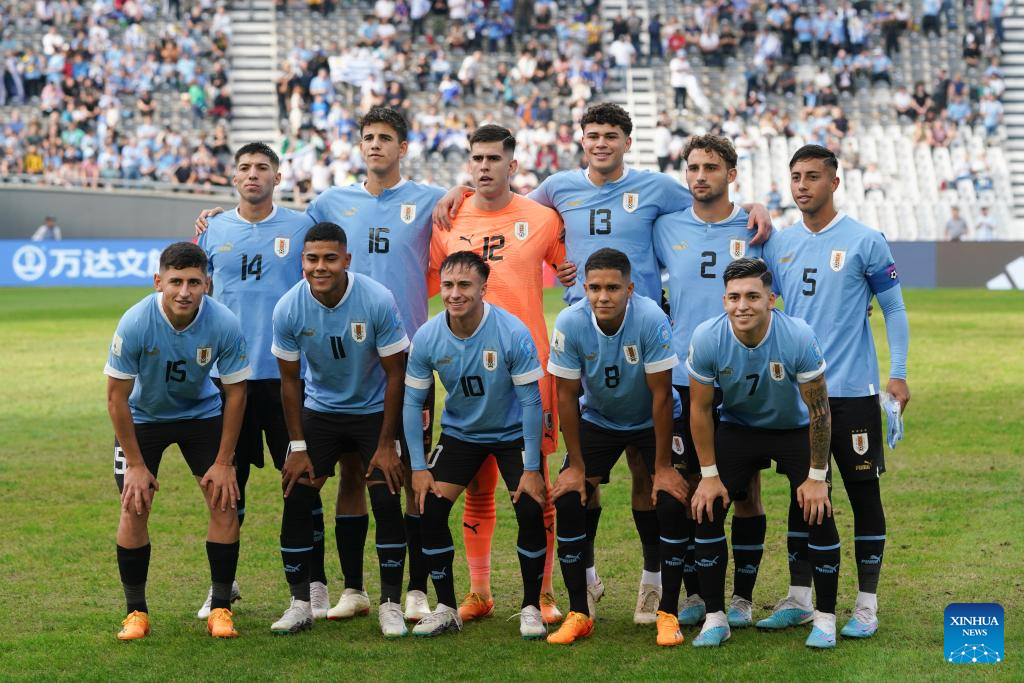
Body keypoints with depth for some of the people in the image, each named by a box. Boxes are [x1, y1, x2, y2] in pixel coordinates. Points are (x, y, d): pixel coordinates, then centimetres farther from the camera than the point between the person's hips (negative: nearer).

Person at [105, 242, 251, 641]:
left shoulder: (224, 324, -26)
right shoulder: (135, 324, -30)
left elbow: (235, 391, -12)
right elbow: (116, 396, -19)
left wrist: (224, 462, -12)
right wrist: (136, 464, -17)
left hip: (202, 413, 1)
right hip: (142, 417, -1)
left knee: (224, 502, -9)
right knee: (134, 509, -10)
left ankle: (220, 609, 3)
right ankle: (136, 612, 4)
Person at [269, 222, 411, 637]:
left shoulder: (377, 301, -23)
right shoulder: (288, 309, -17)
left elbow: (395, 374, -13)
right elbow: (290, 379, -3)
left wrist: (388, 444, -13)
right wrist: (297, 446, -5)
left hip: (374, 411, -2)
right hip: (320, 411, 2)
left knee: (386, 500, -13)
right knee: (296, 498, -8)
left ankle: (391, 604, -2)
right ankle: (300, 603, 3)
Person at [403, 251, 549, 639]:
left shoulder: (512, 333, -24)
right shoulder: (427, 338, -16)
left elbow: (530, 400, -19)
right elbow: (412, 402, -6)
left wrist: (531, 469, -19)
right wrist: (419, 467, -10)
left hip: (513, 433, -3)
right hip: (459, 433, 3)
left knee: (531, 512, -17)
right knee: (429, 510, -10)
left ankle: (531, 608, 2)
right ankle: (446, 609, 5)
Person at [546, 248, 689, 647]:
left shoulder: (651, 319, -30)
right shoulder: (570, 323, -24)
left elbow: (661, 396, -23)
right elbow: (567, 396, -14)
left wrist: (663, 466, -20)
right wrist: (576, 465, -11)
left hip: (652, 420, -2)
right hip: (597, 417, 2)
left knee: (671, 503, -18)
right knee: (568, 502, -11)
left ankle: (668, 614, -5)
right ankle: (578, 614, 1)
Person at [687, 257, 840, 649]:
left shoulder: (798, 337, -30)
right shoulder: (707, 339, -25)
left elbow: (819, 410, -19)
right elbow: (700, 408, -11)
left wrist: (816, 477, -16)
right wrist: (709, 475, -10)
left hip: (795, 429, -2)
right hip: (737, 427, 2)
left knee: (818, 513, -16)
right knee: (706, 510, -11)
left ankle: (825, 618, 1)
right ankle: (715, 619, 2)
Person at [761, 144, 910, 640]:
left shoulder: (864, 242, -5)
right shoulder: (778, 246, 7)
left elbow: (894, 308, -2)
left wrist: (898, 373, -7)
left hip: (852, 390, -4)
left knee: (864, 493, 1)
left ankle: (866, 604, 7)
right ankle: (798, 598, 17)